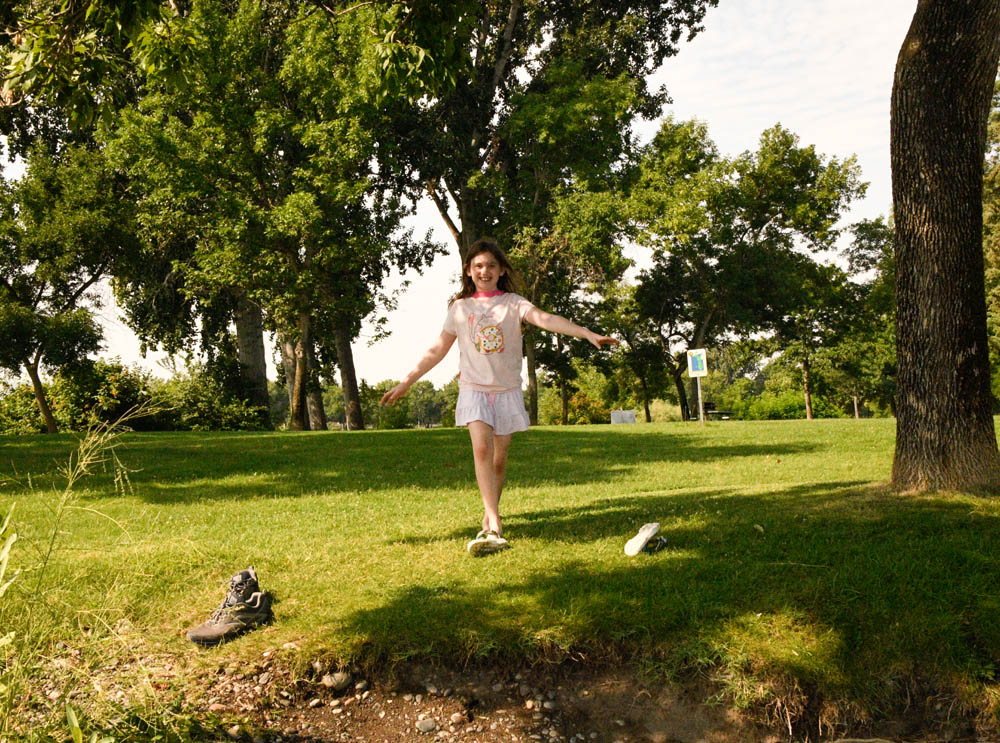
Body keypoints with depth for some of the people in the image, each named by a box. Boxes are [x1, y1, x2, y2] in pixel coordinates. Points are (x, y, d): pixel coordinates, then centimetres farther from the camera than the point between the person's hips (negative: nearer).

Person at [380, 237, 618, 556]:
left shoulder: (513, 303, 2)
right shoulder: (460, 308, 7)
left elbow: (545, 319, -14)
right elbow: (438, 350, 13)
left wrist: (588, 333, -30)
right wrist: (405, 383, 13)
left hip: (507, 390, 0)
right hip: (474, 389, 0)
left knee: (499, 459, 4)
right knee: (482, 449, -20)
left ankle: (489, 517, 24)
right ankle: (494, 526, -25)